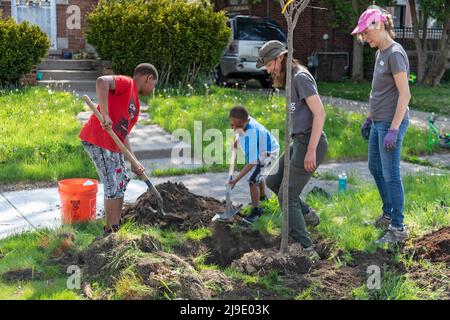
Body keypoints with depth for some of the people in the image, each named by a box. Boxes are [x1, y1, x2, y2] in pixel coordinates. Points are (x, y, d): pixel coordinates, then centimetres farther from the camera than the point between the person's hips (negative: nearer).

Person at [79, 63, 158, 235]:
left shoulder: (135, 105, 19)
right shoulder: (126, 82, -6)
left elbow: (124, 134, 16)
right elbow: (102, 81, -27)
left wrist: (134, 163, 9)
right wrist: (105, 114, -33)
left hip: (113, 145, 10)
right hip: (97, 140, -10)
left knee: (121, 183, 19)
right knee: (113, 188, -6)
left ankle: (116, 226, 32)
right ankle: (111, 231, 6)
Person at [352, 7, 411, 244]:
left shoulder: (395, 54, -15)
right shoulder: (381, 53, 11)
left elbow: (404, 95, -20)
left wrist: (393, 129, -22)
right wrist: (369, 119, 20)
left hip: (391, 123, -9)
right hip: (379, 123, 9)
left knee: (390, 175, -4)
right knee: (375, 168, 19)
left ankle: (398, 228, 6)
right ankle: (388, 214, 34)